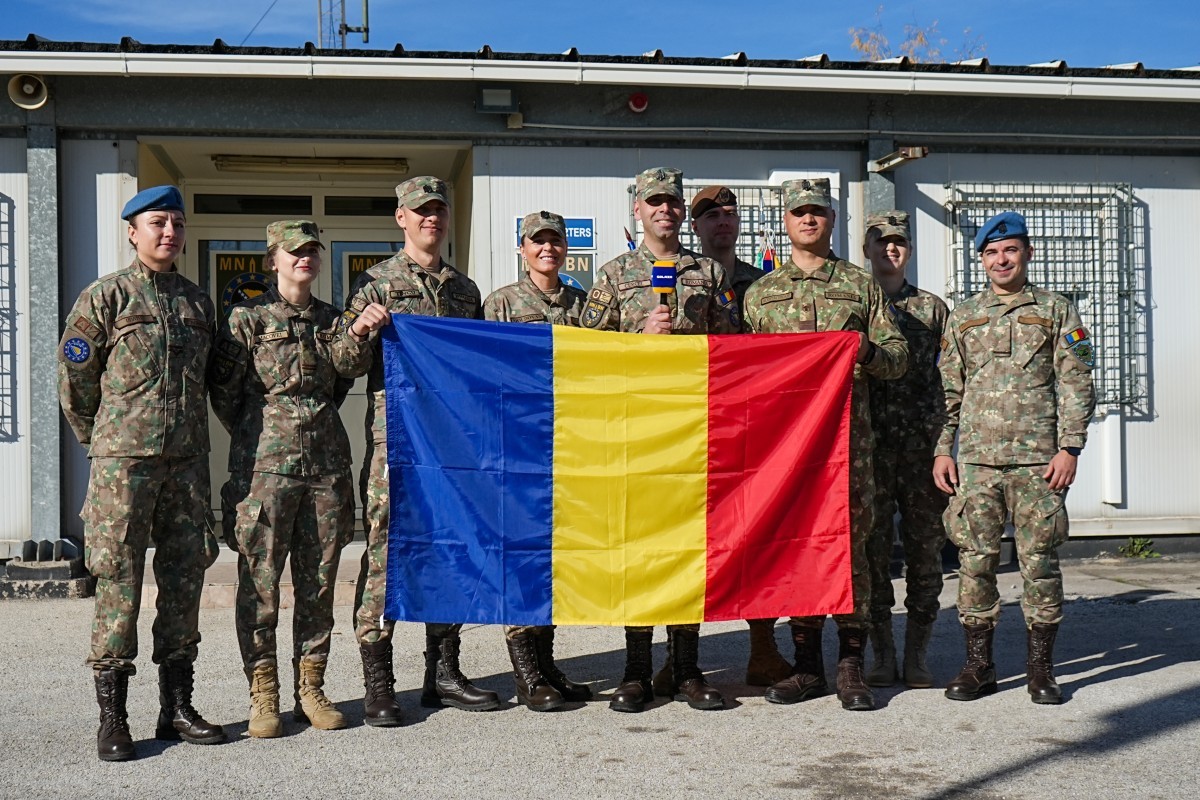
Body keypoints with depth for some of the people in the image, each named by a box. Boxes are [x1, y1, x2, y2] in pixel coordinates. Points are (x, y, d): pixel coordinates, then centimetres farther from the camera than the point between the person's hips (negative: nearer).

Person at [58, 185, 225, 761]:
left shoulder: (197, 301, 14)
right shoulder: (105, 297, 0)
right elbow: (74, 379, 3)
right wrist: (104, 442, 9)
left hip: (187, 460, 5)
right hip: (124, 461, -5)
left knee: (184, 580, 7)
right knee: (119, 583, -4)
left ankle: (176, 707, 17)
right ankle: (111, 718, 4)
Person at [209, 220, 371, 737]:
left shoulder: (331, 319, 15)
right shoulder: (247, 318, 1)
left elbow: (349, 371, 0)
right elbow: (223, 392, 2)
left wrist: (360, 333, -15)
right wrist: (257, 441, 6)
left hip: (326, 463, 4)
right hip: (265, 465, -4)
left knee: (319, 582, 7)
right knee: (259, 583, -2)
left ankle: (311, 690, 16)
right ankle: (263, 696, 7)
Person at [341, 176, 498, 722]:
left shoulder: (465, 289, 18)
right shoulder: (376, 282, 4)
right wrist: (358, 330, -23)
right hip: (394, 435, -5)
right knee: (384, 550, -6)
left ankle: (443, 674, 17)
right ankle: (377, 685, 0)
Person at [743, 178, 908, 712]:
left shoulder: (861, 285, 12)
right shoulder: (760, 293, 16)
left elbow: (899, 355, 9)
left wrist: (868, 351, -12)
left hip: (850, 433, -2)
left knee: (850, 544, -3)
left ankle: (850, 666, 5)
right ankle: (807, 665, 12)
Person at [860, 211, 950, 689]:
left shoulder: (933, 309, 12)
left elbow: (950, 381, 10)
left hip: (924, 448, 1)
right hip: (869, 447, -1)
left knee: (925, 550, 2)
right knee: (872, 550, 1)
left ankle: (917, 654, 11)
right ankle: (882, 653, 10)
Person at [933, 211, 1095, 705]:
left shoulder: (1056, 312, 7)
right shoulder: (962, 316, 14)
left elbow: (1075, 386, 3)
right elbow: (948, 388, 14)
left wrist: (1069, 447, -6)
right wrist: (943, 449, 6)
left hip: (1038, 459, -2)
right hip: (976, 459, 2)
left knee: (1040, 562, 0)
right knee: (975, 562, 1)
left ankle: (1040, 668, 11)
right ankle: (978, 665, 11)